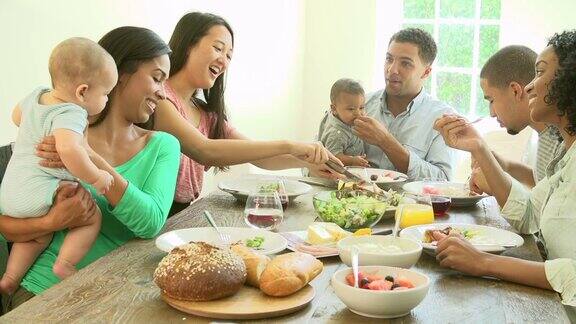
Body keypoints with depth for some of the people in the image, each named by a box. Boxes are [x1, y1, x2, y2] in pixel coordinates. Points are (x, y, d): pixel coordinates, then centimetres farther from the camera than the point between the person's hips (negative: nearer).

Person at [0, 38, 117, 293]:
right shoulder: (70, 114, -21)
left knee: (39, 235, 27)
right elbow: (68, 149, -40)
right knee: (92, 217, 0)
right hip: (40, 194, -9)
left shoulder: (36, 95, 8)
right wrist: (95, 177, -28)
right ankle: (65, 264, -9)